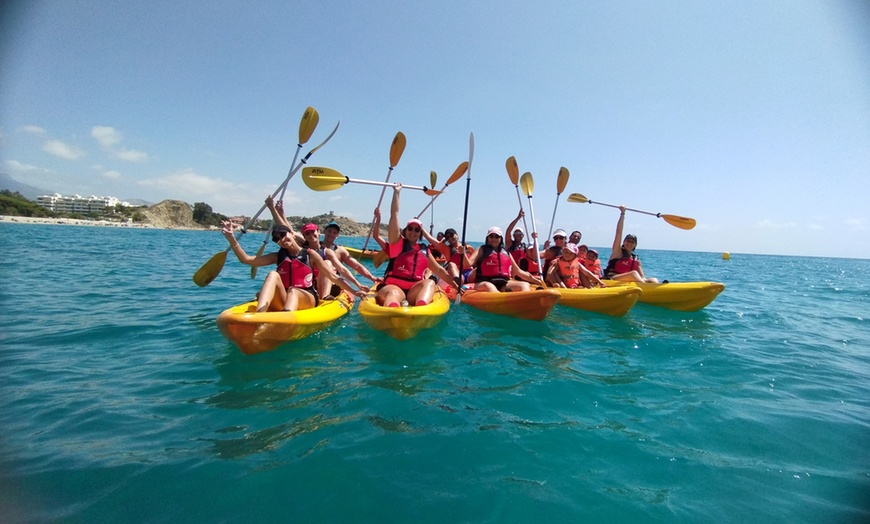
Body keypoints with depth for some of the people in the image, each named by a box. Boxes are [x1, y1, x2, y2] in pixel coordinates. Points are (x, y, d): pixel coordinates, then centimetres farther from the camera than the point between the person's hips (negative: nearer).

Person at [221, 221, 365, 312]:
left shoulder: (310, 254, 7)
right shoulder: (278, 257, 16)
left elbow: (333, 277, 5)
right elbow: (246, 259, 8)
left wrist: (354, 292, -2)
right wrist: (231, 238, -3)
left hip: (307, 299, -2)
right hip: (281, 300, 2)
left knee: (292, 291, -35)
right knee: (273, 274, -23)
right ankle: (258, 318, -48)